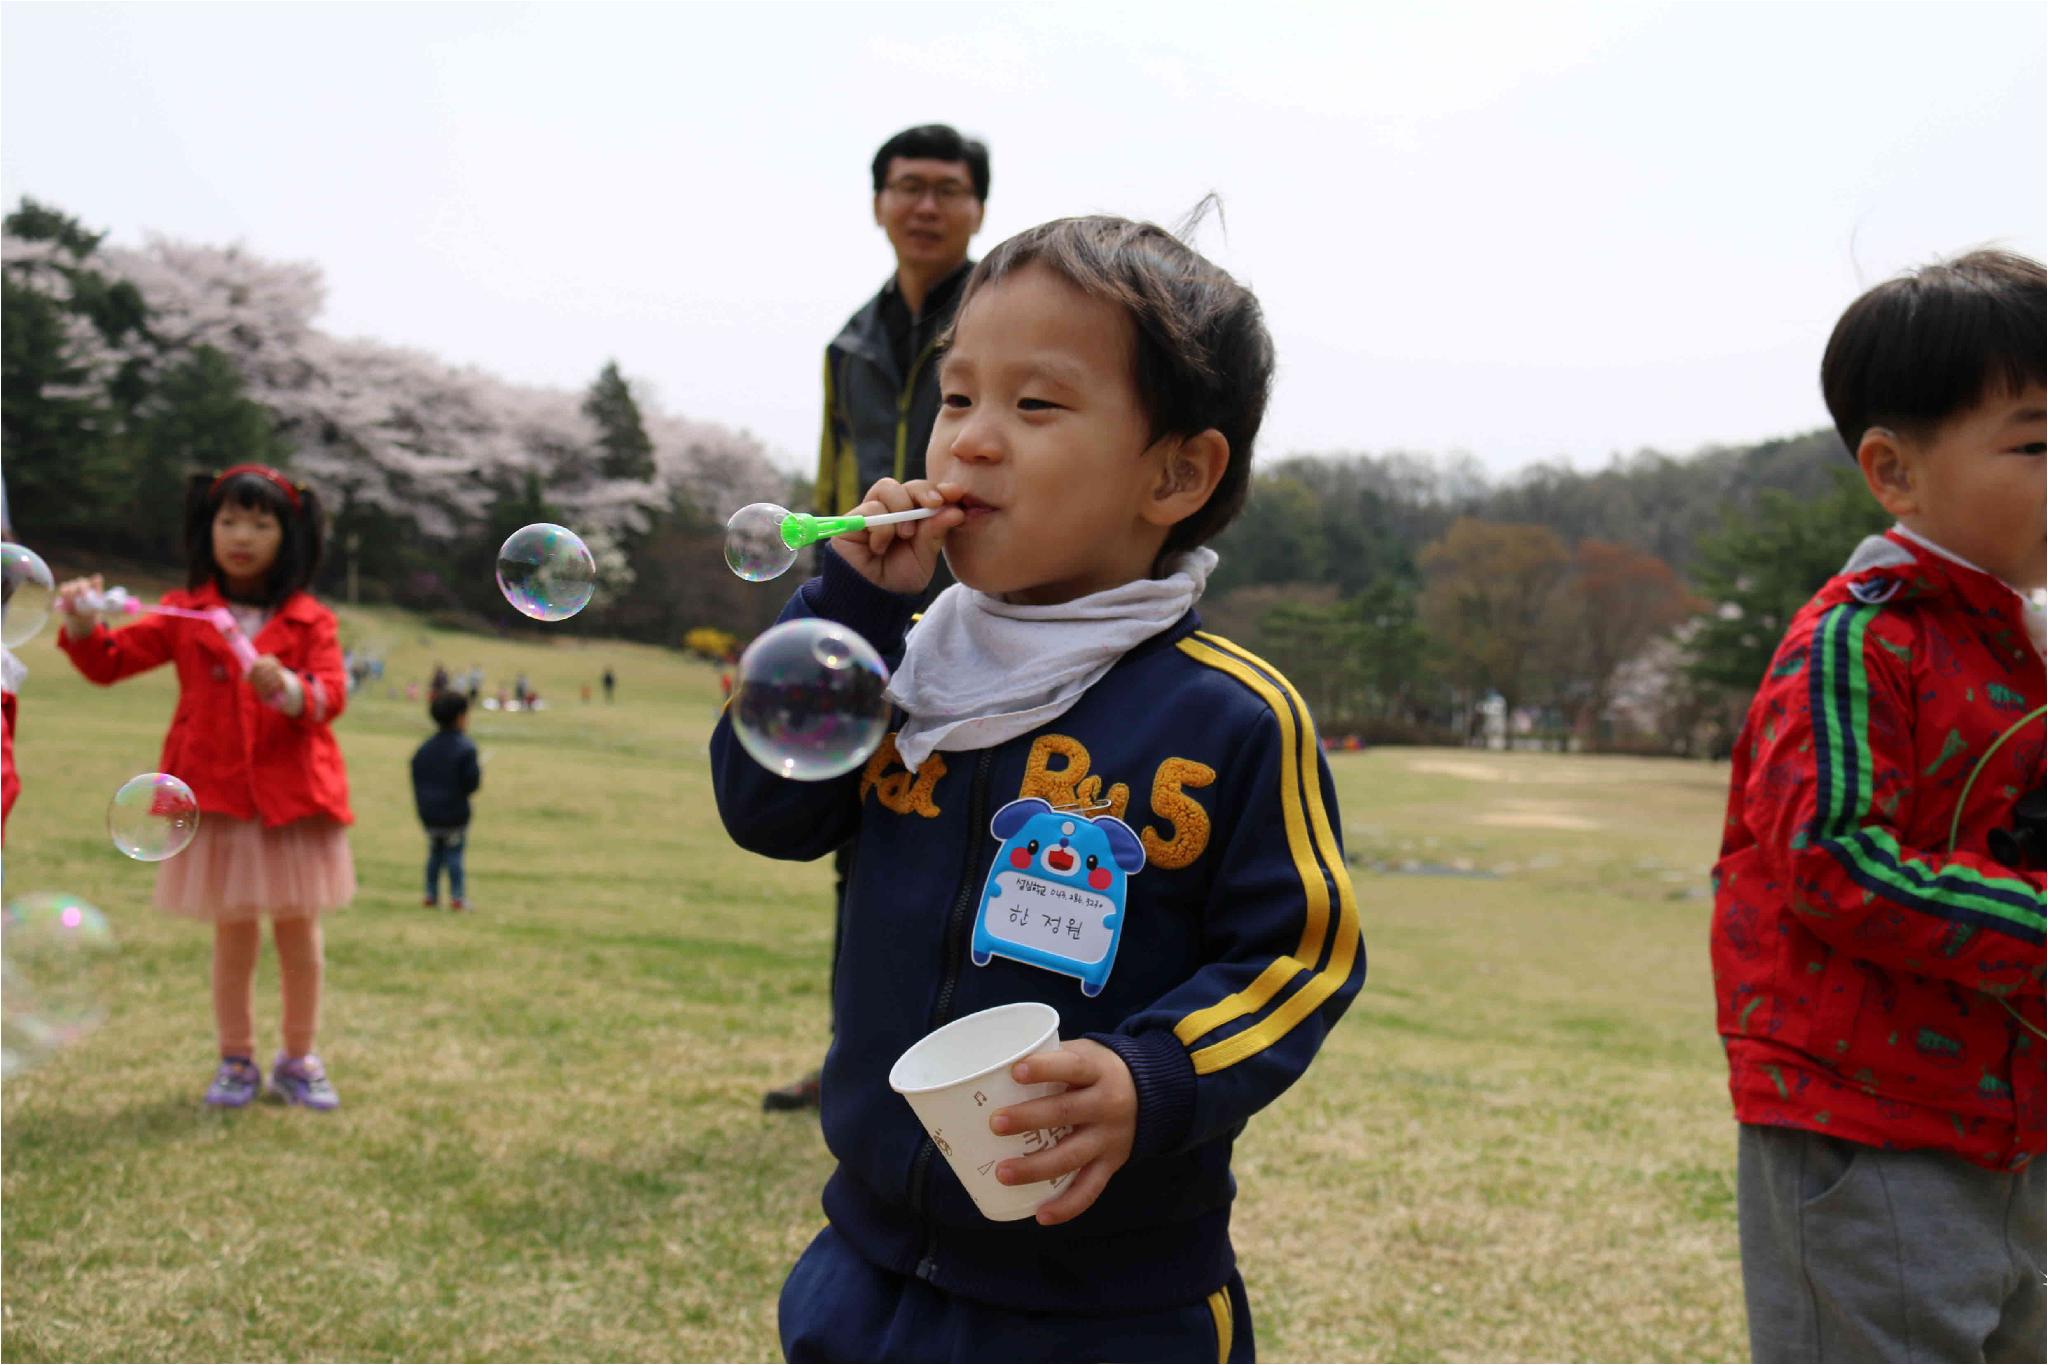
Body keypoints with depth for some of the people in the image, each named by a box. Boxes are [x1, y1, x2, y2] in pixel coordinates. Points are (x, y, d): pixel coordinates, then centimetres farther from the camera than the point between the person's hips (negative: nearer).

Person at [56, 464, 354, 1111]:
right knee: (233, 935, 7)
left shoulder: (310, 622, 3)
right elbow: (109, 662, 4)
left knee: (299, 933, 8)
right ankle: (236, 1060, 21)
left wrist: (288, 688, -30)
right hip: (217, 797, 0)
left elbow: (330, 696, -9)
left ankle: (298, 1060, 23)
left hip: (293, 796, 0)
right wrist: (83, 623, -17)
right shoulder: (185, 615, 7)